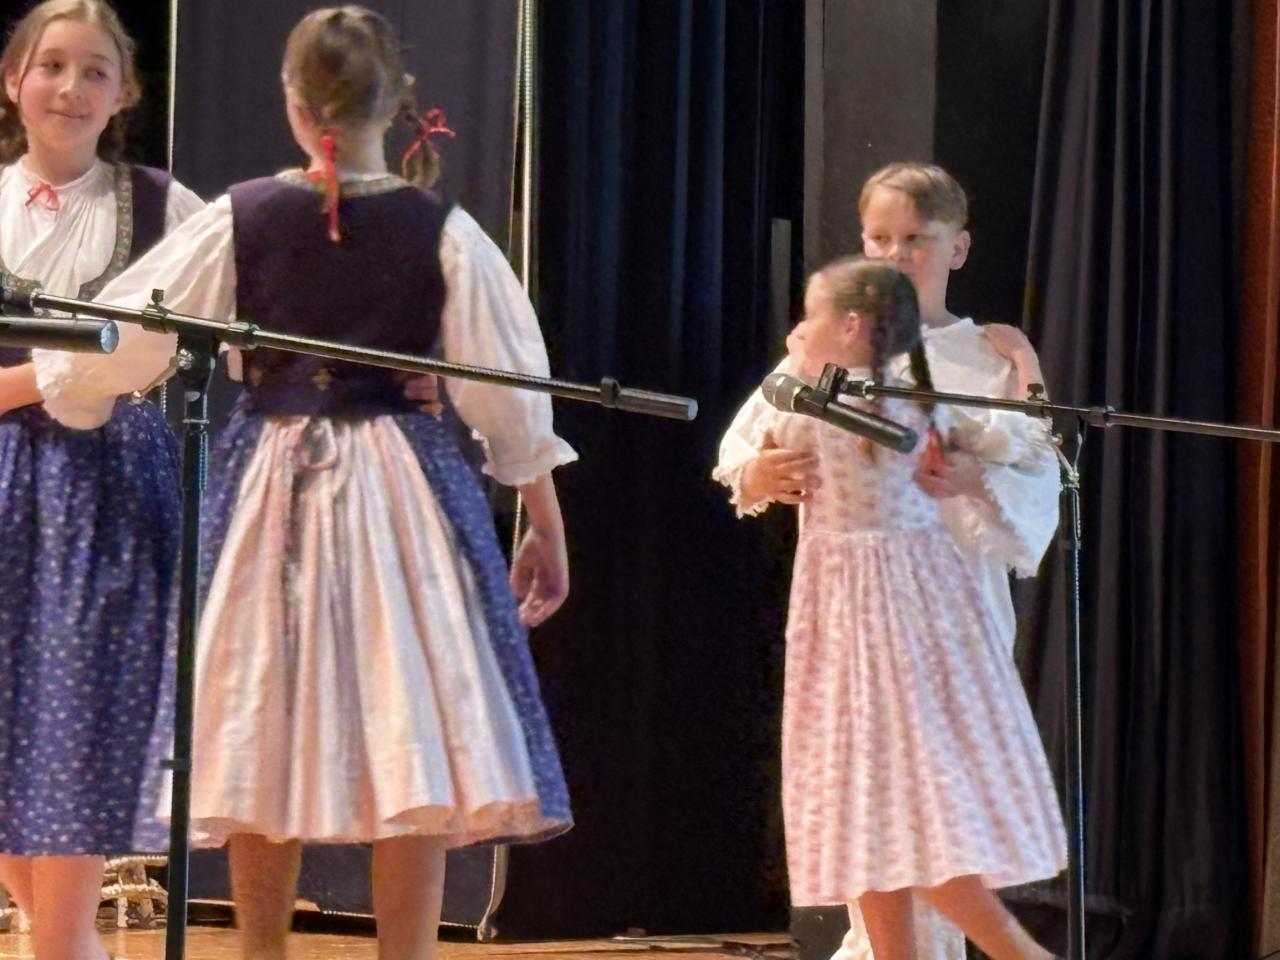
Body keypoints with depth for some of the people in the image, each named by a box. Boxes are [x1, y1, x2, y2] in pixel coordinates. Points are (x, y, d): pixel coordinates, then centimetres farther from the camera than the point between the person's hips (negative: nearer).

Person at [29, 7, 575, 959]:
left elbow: (113, 347, 3)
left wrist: (60, 390, 24)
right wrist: (547, 526, 8)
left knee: (262, 749, 9)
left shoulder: (238, 221, -3)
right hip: (406, 491, -1)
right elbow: (511, 395, -2)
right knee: (413, 739, -1)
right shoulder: (443, 232, -5)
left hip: (269, 488, 1)